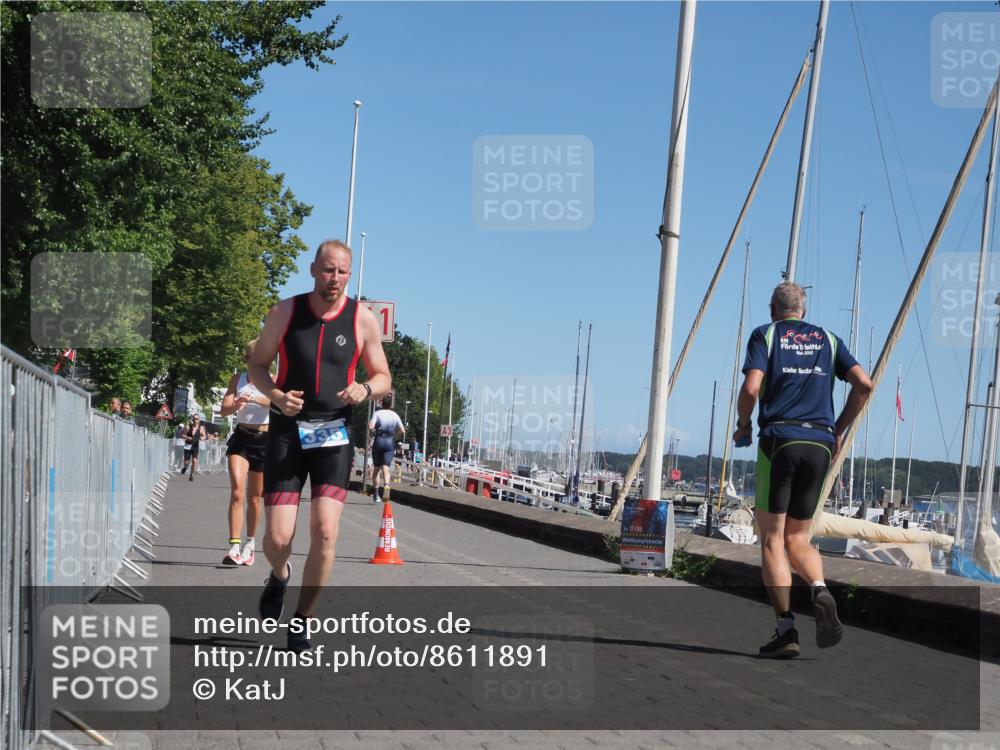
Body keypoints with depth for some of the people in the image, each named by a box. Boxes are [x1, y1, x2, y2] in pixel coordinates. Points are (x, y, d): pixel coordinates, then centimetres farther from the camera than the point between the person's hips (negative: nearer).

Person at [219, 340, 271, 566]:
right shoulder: (238, 379, 6)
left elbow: (274, 401, -22)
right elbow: (224, 409, -3)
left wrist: (252, 399, -42)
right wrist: (235, 405, -27)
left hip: (265, 439, 0)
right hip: (241, 437, 0)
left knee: (255, 498, 10)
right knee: (237, 491, -17)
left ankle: (250, 543, 27)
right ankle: (234, 546, -20)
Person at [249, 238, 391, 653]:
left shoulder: (363, 319, -1)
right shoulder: (285, 311, -1)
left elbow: (383, 377, 8)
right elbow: (257, 365, 8)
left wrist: (366, 389, -16)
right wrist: (276, 396, -13)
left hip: (334, 433, 0)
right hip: (287, 431, 0)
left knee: (325, 532, -13)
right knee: (278, 538, -6)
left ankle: (301, 621, 6)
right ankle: (279, 576, 33)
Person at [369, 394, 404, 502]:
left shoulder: (377, 413, -2)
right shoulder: (395, 415, 5)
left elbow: (370, 427, -15)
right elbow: (403, 431, -1)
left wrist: (373, 432, 6)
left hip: (378, 440, -1)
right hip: (390, 441, 1)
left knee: (377, 468, 11)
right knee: (386, 467, -6)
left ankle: (376, 494, 13)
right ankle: (386, 485, -36)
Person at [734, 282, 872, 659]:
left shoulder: (765, 335, 6)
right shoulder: (828, 340, 18)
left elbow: (751, 388, -8)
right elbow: (863, 384, 5)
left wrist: (743, 426, 9)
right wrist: (839, 430, 14)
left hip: (779, 440, -4)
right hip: (820, 444, 4)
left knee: (772, 539, 1)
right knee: (798, 538, 14)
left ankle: (786, 630, -8)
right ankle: (821, 592, -15)